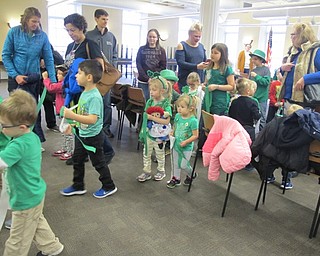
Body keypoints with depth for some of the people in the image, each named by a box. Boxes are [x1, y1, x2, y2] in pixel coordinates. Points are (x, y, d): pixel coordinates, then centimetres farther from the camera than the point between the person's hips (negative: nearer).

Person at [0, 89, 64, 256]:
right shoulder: (33, 137, -3)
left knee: (17, 243, 12)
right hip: (35, 193, 9)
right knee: (37, 222, 31)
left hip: (26, 200, -9)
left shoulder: (18, 145, -31)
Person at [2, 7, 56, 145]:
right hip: (16, 79, -1)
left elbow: (49, 59, -2)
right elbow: (5, 55, -3)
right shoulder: (14, 32, -6)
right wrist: (15, 75, -13)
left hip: (34, 79, 1)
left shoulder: (42, 35, -3)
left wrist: (53, 81, -7)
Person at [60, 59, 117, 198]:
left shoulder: (94, 97, -26)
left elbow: (92, 119, -35)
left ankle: (109, 187, 28)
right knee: (77, 160, 20)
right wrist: (72, 124, 15)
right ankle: (78, 186, 37)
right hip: (81, 134, 9)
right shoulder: (84, 93, 2)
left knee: (98, 162, 8)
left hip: (93, 136, -9)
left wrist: (72, 116, -36)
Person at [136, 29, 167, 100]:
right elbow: (138, 64, 1)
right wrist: (147, 78, -10)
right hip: (143, 81, 1)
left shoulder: (161, 50, 5)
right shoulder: (142, 49, 7)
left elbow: (163, 67, 1)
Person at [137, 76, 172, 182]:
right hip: (148, 132, 5)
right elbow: (146, 115, 4)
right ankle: (147, 172, 29)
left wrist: (152, 117, -27)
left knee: (160, 154, 15)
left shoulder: (166, 104, -17)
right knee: (146, 153, 13)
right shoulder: (149, 102, 0)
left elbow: (166, 121, -26)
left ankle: (161, 171, 36)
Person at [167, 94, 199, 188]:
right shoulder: (177, 116, -3)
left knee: (184, 165, 4)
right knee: (176, 163, 17)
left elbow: (195, 135, -19)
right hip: (176, 145, 6)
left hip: (186, 147, -6)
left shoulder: (193, 121, -22)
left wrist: (186, 142, -25)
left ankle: (191, 175, 34)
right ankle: (176, 179, 35)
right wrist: (172, 134, -3)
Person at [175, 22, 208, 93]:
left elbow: (204, 61, 20)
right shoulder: (181, 45, -1)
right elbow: (180, 63, -13)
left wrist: (207, 64, -5)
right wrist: (197, 66, -23)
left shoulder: (201, 46, 15)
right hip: (185, 81, -4)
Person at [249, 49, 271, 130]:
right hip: (252, 97, 5)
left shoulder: (266, 69, -4)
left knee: (261, 118, 1)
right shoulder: (253, 70, 9)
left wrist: (256, 76, -16)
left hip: (261, 98, -5)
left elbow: (267, 82, -15)